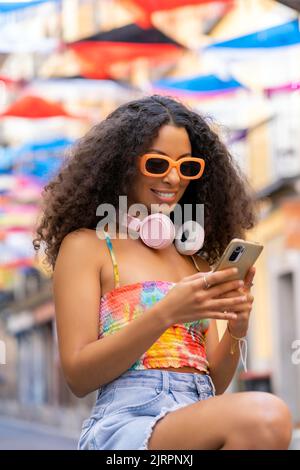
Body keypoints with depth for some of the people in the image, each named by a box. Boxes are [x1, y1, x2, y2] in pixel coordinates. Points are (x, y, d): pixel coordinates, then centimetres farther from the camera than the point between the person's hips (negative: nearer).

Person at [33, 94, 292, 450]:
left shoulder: (196, 258, 20)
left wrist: (235, 331, -2)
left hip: (202, 427, 4)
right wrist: (165, 314, -14)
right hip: (124, 422, -4)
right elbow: (77, 376, -3)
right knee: (264, 415, -32)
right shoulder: (85, 245, 6)